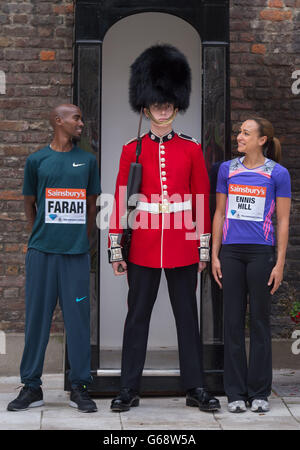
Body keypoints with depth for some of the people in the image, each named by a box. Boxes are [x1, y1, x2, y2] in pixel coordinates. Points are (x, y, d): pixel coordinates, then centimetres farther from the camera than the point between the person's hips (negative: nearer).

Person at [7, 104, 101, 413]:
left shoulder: (87, 161, 10)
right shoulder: (36, 160, 7)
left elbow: (92, 204, 15)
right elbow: (29, 203, 14)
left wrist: (81, 238, 9)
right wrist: (40, 236, 8)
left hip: (76, 253, 1)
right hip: (41, 251, -1)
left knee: (78, 316, 2)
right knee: (37, 315, 2)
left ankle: (79, 387, 11)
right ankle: (31, 386, 12)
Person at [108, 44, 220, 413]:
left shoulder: (191, 150, 3)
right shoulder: (132, 150, 2)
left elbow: (202, 201, 5)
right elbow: (120, 201, 1)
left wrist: (204, 247, 2)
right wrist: (115, 249, -2)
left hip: (182, 248, 1)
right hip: (143, 247, 0)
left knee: (187, 316, 7)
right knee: (137, 316, 6)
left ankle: (195, 388, 16)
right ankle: (129, 389, 14)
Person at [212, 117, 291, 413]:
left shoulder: (278, 173, -1)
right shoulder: (227, 169, 7)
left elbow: (283, 221, -1)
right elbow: (219, 213, 10)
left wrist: (280, 263, -6)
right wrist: (214, 255, 5)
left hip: (261, 252, -2)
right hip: (231, 252, 2)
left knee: (259, 321, 5)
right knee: (233, 321, 5)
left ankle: (259, 392, 15)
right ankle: (236, 392, 14)